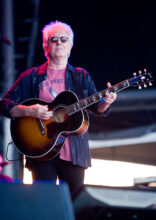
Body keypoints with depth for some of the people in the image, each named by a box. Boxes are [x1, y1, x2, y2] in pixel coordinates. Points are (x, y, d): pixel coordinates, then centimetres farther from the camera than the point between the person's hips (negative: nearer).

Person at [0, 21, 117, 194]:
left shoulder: (82, 77, 13)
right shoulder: (31, 77, 8)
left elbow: (97, 108, 9)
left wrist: (105, 103, -15)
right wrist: (29, 111, -14)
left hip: (75, 153, 1)